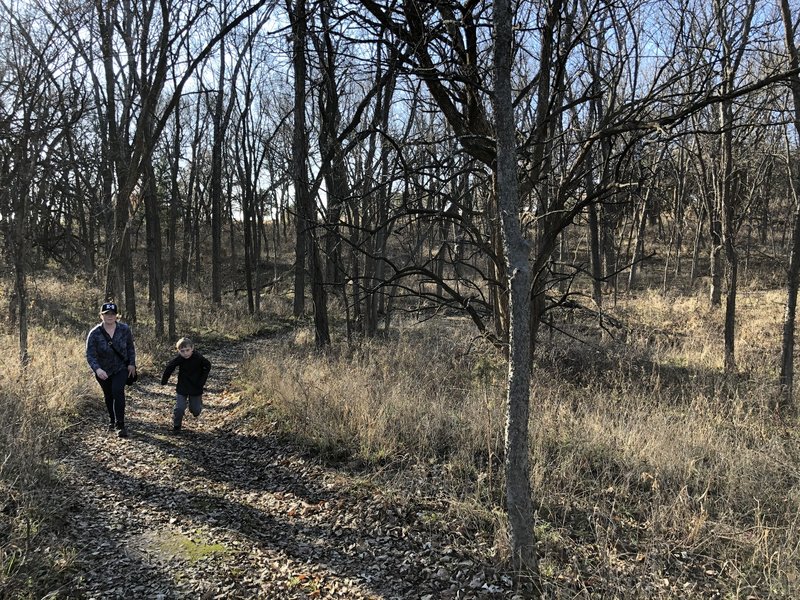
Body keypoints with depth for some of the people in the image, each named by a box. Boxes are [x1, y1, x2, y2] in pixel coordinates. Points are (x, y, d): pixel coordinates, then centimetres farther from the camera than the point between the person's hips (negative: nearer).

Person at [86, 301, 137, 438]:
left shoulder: (125, 330, -13)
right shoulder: (94, 333, -20)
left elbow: (130, 347, 2)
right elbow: (90, 355, -23)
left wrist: (132, 363, -4)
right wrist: (97, 369, -40)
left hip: (121, 368, -1)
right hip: (103, 371, 1)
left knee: (118, 391, -19)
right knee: (108, 395, 16)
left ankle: (120, 424, -13)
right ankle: (112, 419, 40)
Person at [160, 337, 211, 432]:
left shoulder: (198, 358, -22)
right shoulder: (178, 359, -19)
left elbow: (207, 366, -5)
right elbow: (169, 367, -4)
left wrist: (202, 381, -7)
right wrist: (164, 381, 1)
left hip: (196, 388, 0)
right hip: (182, 388, 0)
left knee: (196, 410, 8)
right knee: (179, 408, -6)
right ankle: (176, 426, 17)